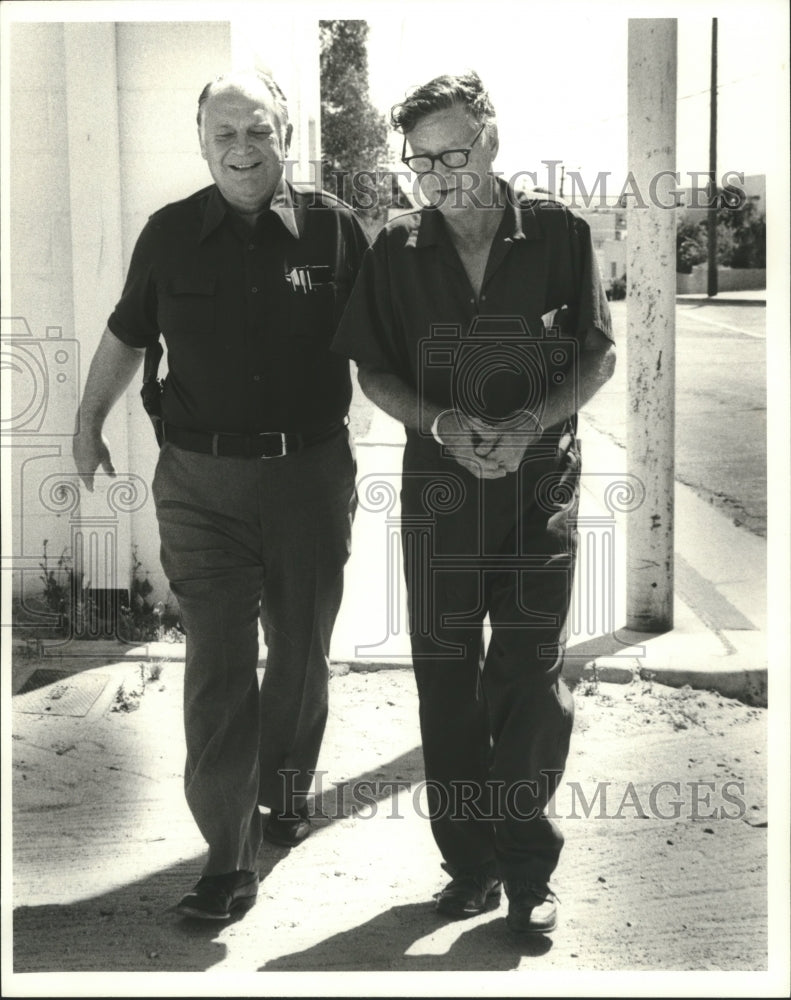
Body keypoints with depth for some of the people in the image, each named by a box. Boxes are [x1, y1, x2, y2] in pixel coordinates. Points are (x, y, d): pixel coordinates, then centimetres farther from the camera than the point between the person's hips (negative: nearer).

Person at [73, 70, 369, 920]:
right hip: (200, 482, 0)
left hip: (311, 474, 1)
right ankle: (227, 859, 1)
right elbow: (125, 335, 15)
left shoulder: (334, 229, -2)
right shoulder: (170, 234, 1)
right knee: (217, 662, -4)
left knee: (301, 651, 14)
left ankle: (286, 791, 39)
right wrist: (88, 421, 21)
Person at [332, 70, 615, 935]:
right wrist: (442, 425, -11)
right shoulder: (396, 252, 3)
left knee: (531, 677, -4)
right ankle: (470, 863, 19)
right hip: (438, 487, 2)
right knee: (446, 680, 6)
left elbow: (599, 355, 2)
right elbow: (373, 371, 7)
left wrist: (533, 422, -14)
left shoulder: (557, 234, -2)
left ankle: (528, 869, 11)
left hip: (540, 482, -2)